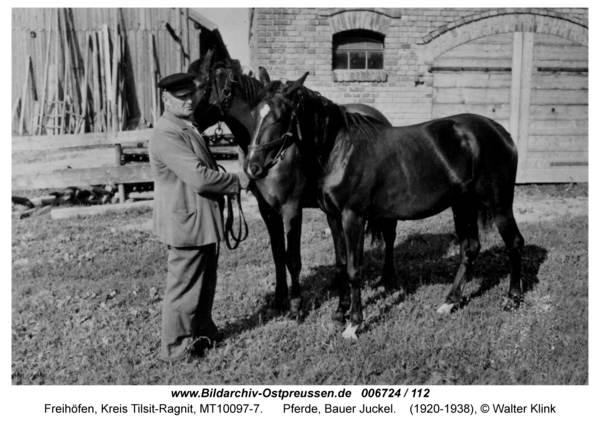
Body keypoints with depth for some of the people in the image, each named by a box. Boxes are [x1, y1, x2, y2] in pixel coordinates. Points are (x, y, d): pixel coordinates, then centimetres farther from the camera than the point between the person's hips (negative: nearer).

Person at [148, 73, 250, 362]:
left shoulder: (187, 128, 13)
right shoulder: (166, 135, -21)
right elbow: (199, 177, -28)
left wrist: (230, 183, 8)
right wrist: (237, 181, -15)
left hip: (203, 221, 10)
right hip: (186, 222, -10)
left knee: (205, 283, 22)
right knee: (184, 286, 4)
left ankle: (202, 331, 39)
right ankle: (176, 347, 20)